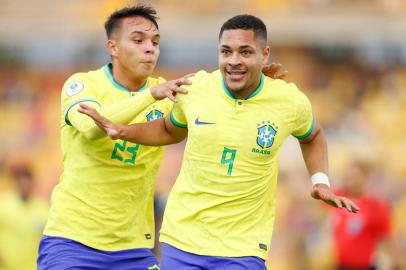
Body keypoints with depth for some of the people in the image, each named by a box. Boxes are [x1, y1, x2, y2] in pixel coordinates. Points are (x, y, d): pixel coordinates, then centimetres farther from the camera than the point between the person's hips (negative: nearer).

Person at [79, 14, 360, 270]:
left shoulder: (291, 102, -7)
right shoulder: (194, 88, -5)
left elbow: (312, 137, 17)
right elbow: (170, 130, 18)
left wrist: (321, 181, 2)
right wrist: (122, 131, 4)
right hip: (182, 239, 2)